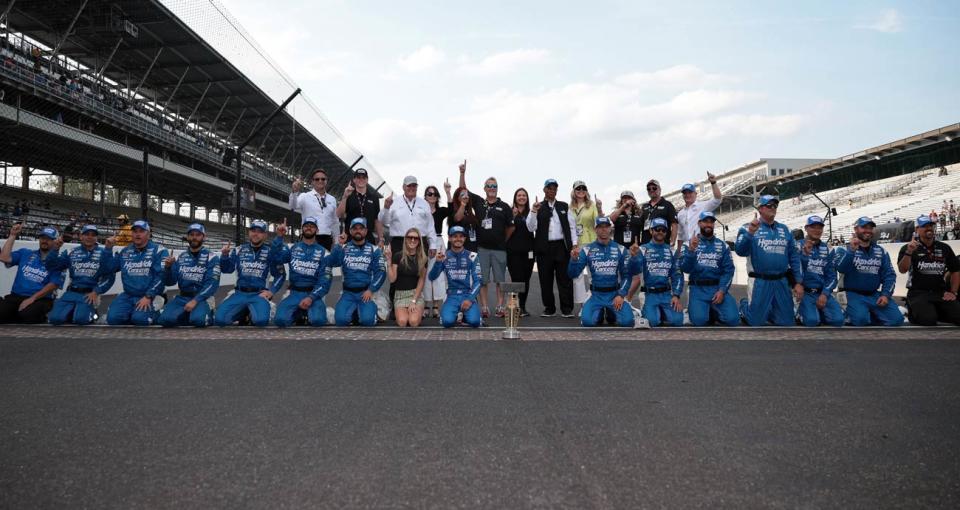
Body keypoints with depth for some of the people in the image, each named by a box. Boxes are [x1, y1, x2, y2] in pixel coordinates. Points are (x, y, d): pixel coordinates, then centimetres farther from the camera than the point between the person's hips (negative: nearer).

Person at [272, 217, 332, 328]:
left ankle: (309, 312, 7)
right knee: (280, 319, -25)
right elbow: (276, 258, -12)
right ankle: (298, 314, 10)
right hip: (294, 293, 2)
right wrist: (279, 237, -23)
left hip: (313, 294, -2)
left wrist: (311, 297, -18)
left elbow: (324, 281, -4)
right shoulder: (292, 248, 8)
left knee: (318, 320, -31)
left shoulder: (323, 253, 2)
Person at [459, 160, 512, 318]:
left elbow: (510, 227, 10)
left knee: (500, 280, 2)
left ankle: (500, 307, 8)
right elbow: (463, 191, 6)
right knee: (482, 280, 2)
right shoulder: (478, 202, 9)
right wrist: (462, 173, -4)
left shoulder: (504, 206, 5)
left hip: (499, 249, -1)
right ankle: (484, 308, 6)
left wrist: (503, 240, 11)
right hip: (481, 248, 1)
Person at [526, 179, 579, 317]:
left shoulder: (564, 206, 14)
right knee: (546, 280, 3)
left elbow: (572, 225, 11)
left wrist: (574, 244, 2)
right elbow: (531, 228, -1)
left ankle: (567, 309, 2)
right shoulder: (537, 207, 8)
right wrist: (533, 212, -14)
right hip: (544, 248, 0)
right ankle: (549, 308, 13)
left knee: (565, 279, -2)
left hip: (562, 246, 1)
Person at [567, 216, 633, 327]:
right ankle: (599, 314, 13)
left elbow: (626, 275, 2)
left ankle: (611, 312, 15)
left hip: (615, 294, 1)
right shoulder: (587, 249, -3)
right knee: (587, 321, -26)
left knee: (627, 321, -22)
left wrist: (621, 295, -10)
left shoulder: (620, 249, 1)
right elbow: (573, 274, -6)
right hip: (596, 295, -1)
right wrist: (574, 259, -25)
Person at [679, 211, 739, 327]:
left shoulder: (723, 246, 9)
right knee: (699, 320, -24)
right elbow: (685, 269, -7)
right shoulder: (689, 244, 4)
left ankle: (713, 312, 15)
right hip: (698, 288, -2)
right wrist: (691, 250, -23)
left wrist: (722, 291, -12)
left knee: (732, 319, -17)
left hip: (718, 287, 2)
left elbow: (728, 270, 2)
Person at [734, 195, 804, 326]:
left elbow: (794, 256, 12)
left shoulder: (784, 229, 11)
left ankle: (768, 312, 37)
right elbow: (740, 251, -18)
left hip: (782, 282, 4)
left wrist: (798, 282, 7)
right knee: (756, 322, 2)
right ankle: (744, 305, 33)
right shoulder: (749, 228, -3)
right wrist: (750, 233, -33)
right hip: (760, 282, -4)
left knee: (787, 322, 8)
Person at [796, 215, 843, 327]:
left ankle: (819, 313, 13)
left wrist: (825, 294, -7)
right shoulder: (799, 246, -4)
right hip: (805, 292, -4)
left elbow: (832, 275, 7)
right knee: (812, 321, -26)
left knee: (838, 320, -17)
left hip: (823, 293, 4)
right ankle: (801, 313, 7)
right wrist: (805, 253, -29)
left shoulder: (827, 249, 9)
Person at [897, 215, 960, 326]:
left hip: (941, 293, 5)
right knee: (928, 320, -31)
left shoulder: (944, 248, 14)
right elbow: (902, 270, -15)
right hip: (918, 293, -4)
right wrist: (908, 253, -31)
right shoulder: (908, 248, 1)